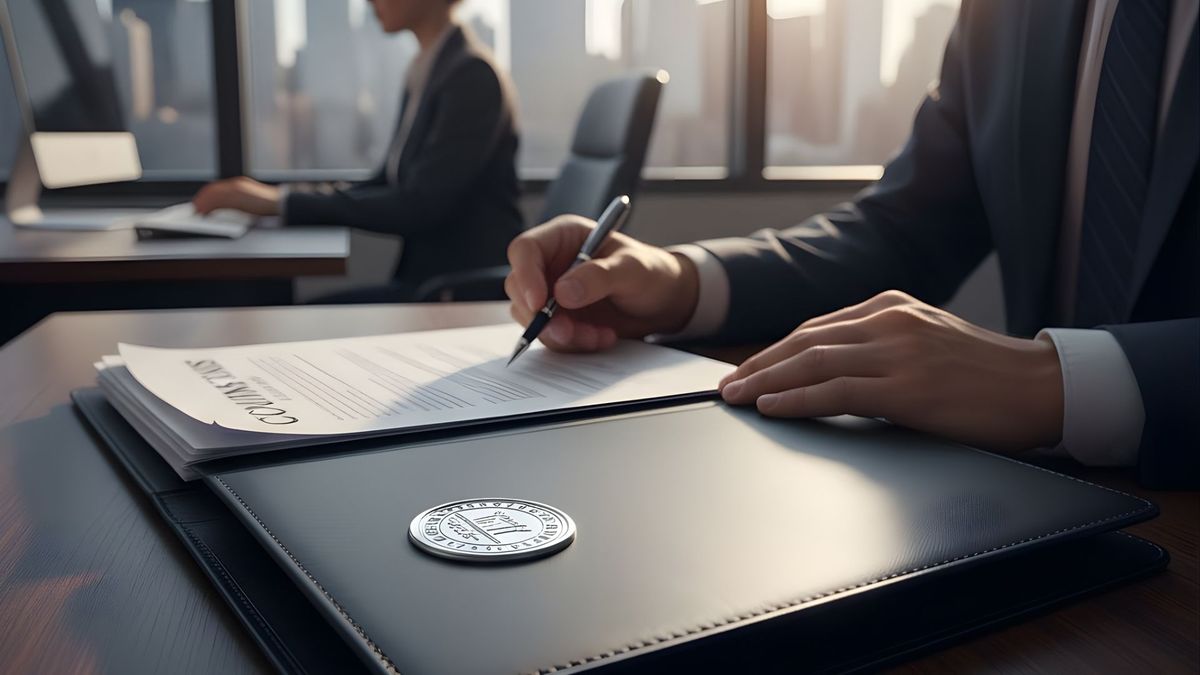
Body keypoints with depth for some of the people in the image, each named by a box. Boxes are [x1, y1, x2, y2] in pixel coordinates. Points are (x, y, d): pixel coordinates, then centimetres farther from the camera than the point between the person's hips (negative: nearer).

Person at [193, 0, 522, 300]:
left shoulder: (472, 74, -14)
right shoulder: (425, 71, 13)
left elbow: (417, 206, -21)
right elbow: (385, 185, 14)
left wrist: (281, 201, -18)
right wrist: (273, 197, 2)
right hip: (427, 275, 8)